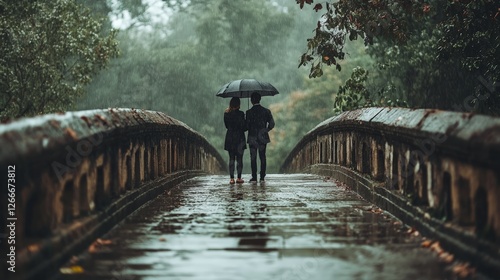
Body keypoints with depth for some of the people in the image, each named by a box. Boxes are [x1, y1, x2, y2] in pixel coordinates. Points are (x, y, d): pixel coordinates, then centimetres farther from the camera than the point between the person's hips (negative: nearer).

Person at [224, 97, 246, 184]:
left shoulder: (226, 114, 0)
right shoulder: (240, 114, -12)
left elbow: (227, 126, 9)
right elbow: (244, 127, -11)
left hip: (229, 138, 3)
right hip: (239, 138, -3)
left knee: (231, 159, 7)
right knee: (239, 159, 4)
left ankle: (232, 178, 1)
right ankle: (239, 178, 4)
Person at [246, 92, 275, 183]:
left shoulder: (249, 112, -9)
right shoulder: (266, 111, -1)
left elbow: (247, 126, -9)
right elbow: (271, 124, -1)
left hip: (252, 138, -2)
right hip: (263, 138, 2)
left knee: (253, 158, 3)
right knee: (262, 157, 8)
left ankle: (254, 178, 0)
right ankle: (262, 177, 5)